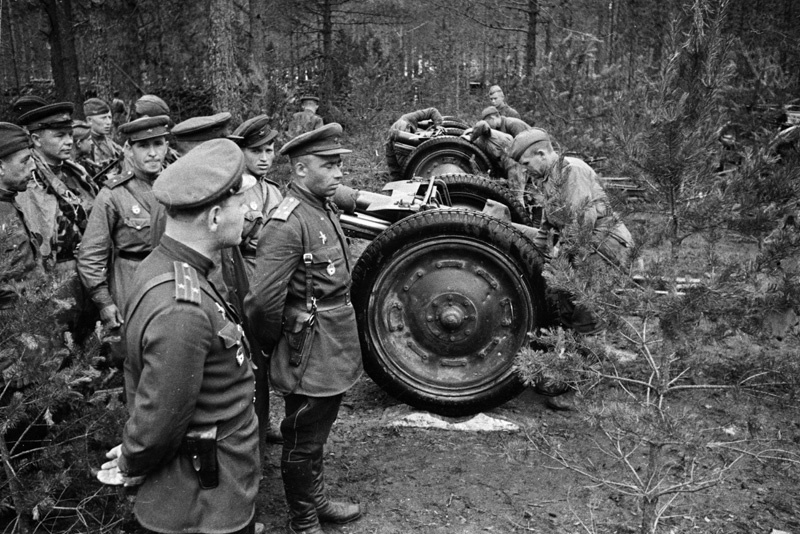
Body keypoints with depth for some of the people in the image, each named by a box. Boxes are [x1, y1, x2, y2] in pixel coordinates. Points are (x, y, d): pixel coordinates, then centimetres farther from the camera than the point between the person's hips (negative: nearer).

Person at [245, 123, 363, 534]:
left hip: (335, 353, 9)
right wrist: (274, 343, -10)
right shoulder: (288, 223, -23)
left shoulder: (325, 209, 6)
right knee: (302, 444, 11)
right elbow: (262, 300, -28)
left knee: (316, 436, 25)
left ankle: (317, 501, 44)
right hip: (309, 357, -8)